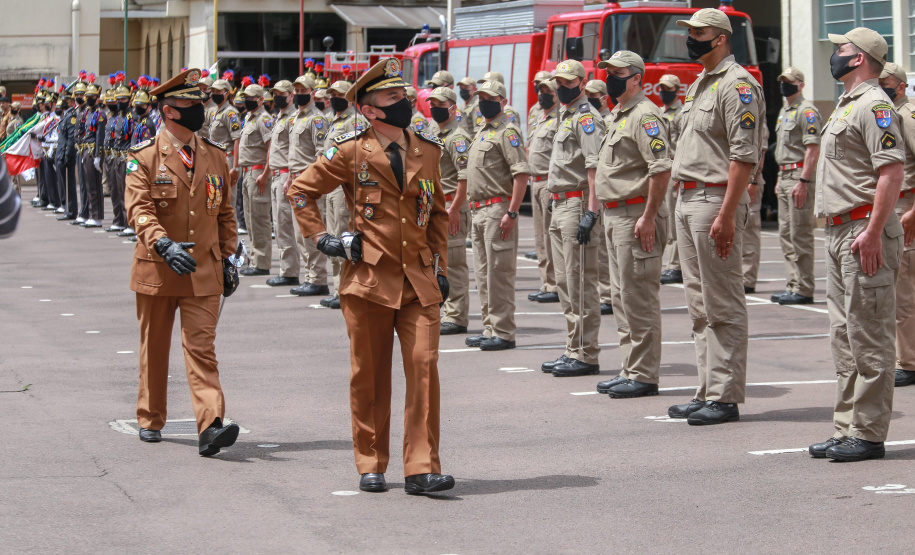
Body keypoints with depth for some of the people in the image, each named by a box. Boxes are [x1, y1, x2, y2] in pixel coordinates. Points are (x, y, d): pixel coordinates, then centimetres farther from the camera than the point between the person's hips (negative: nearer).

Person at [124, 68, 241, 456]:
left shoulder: (214, 156, 8)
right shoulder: (144, 157, -5)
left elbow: (224, 212, 15)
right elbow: (139, 209, -15)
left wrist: (227, 257, 11)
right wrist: (163, 244, -30)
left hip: (204, 272, 2)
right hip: (157, 270, -1)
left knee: (202, 347, -9)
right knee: (154, 348, 13)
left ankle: (210, 427, -18)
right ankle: (150, 420, 28)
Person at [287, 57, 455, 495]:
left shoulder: (426, 151, 10)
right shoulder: (351, 151, -1)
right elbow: (300, 191, 7)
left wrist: (441, 266, 13)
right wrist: (322, 238, 0)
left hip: (419, 279, 2)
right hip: (369, 277, -2)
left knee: (424, 366, -8)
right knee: (369, 375, 5)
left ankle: (422, 469, -6)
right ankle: (370, 466, 17)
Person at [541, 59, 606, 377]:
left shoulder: (586, 117, -10)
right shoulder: (566, 117, 21)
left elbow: (594, 166, -19)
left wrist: (590, 211, -26)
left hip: (578, 205, -11)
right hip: (560, 207, 11)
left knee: (581, 283, -9)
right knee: (565, 283, 12)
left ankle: (586, 356, -7)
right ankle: (573, 350, 18)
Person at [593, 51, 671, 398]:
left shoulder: (644, 115, -13)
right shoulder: (617, 116, 19)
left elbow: (661, 169, -22)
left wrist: (648, 217, -24)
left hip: (636, 216, -11)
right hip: (614, 214, 11)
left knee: (639, 298, -7)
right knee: (623, 297, 13)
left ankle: (644, 376, -4)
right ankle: (630, 370, 20)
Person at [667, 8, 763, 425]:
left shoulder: (736, 84, -12)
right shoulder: (698, 86, 19)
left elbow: (744, 154, -19)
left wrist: (726, 215, -24)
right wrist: (684, 201, 16)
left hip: (716, 200, -10)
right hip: (687, 200, 10)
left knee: (723, 307, -6)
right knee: (699, 306, 12)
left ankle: (726, 398, -4)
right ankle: (708, 391, 17)